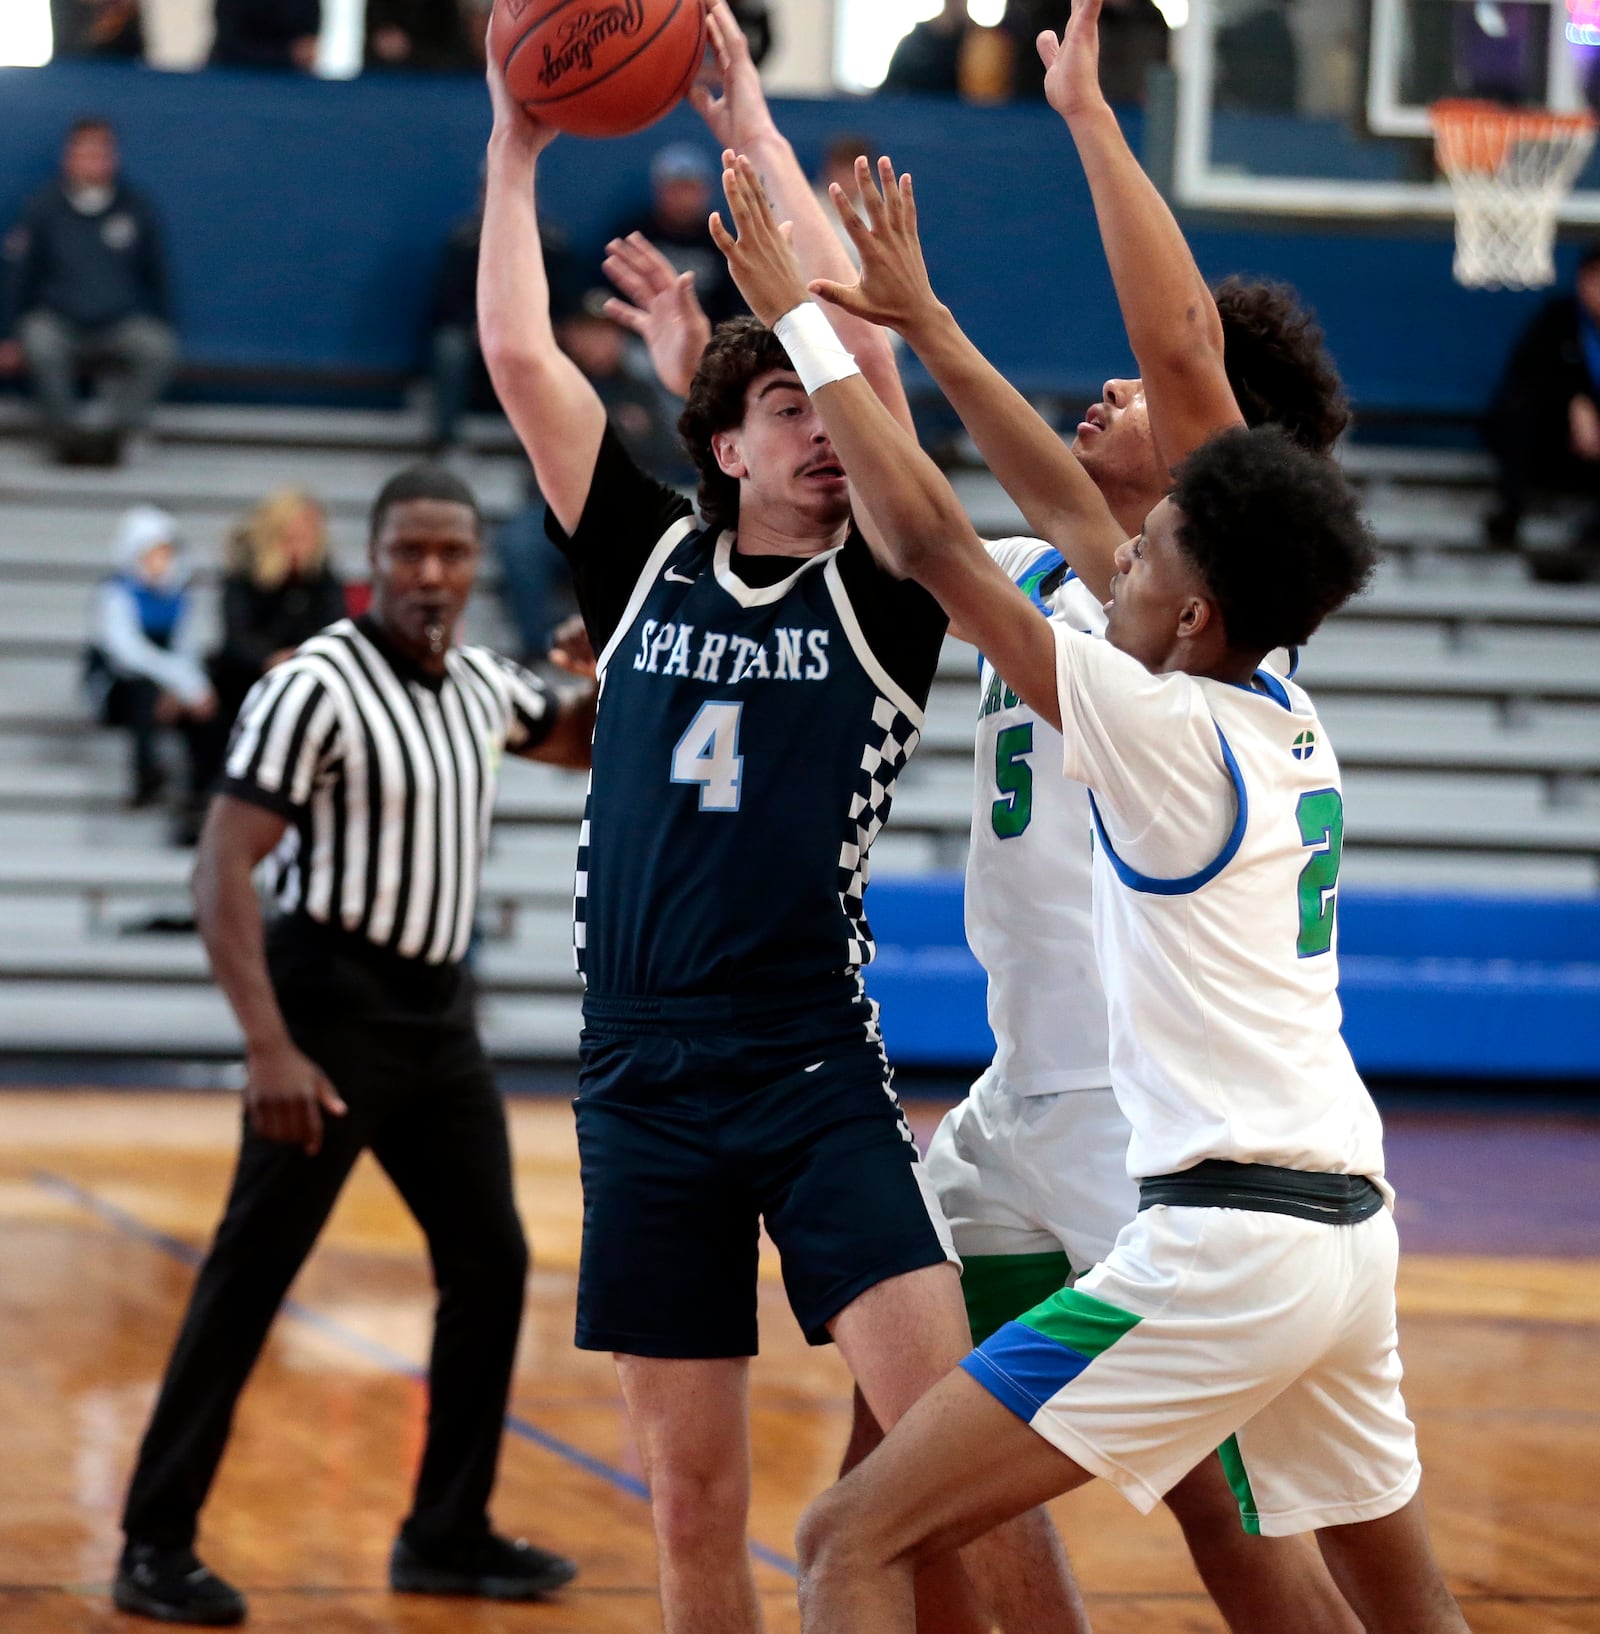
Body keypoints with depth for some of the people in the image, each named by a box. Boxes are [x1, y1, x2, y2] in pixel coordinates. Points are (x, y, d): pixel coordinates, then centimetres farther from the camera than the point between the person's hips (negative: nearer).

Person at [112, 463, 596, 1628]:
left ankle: (448, 1534, 20)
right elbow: (224, 872, -19)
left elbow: (584, 742, 28)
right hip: (335, 1002, -8)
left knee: (491, 1263, 10)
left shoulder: (481, 686, 7)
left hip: (439, 1014, 8)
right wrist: (271, 1049, -28)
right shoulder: (318, 688, -15)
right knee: (249, 1278, -6)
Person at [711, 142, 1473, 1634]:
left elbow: (934, 548, -11)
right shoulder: (1291, 726, 11)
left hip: (1222, 1237, -9)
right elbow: (1070, 502, 22)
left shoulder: (1167, 729, -11)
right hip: (1349, 1225, 9)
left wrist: (805, 321, -3)